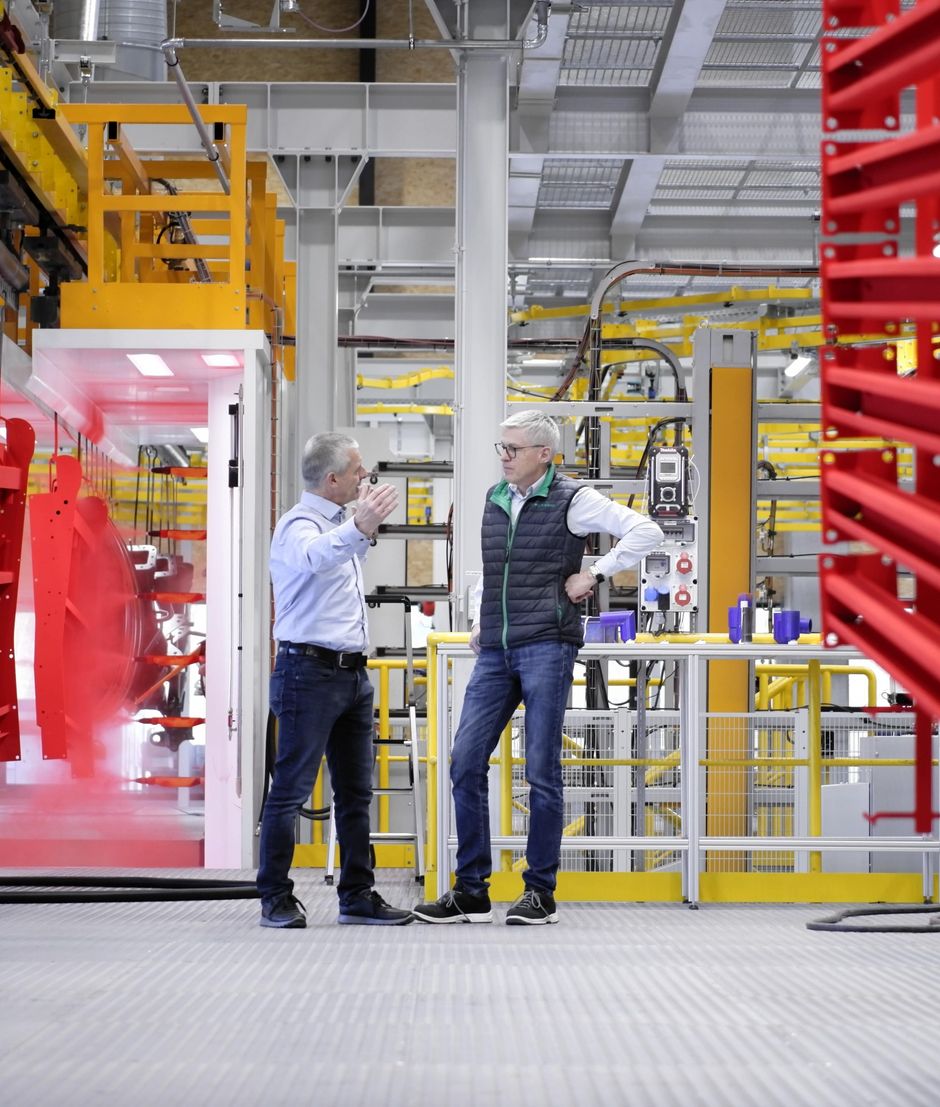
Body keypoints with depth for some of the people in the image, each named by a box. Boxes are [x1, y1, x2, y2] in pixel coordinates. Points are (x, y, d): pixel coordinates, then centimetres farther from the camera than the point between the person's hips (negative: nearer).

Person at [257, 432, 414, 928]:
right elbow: (315, 556, -40)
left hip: (352, 672, 9)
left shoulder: (338, 524, 18)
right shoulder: (299, 525, -12)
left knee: (356, 791, 10)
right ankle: (276, 898, -1)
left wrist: (365, 525, 35)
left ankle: (357, 895, 16)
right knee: (291, 789, -5)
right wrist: (357, 528, -56)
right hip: (310, 670, -9)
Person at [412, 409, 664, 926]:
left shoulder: (572, 500, -2)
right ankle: (471, 892, 6)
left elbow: (646, 531, -9)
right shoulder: (494, 499, 16)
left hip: (547, 647, -6)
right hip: (495, 652, 6)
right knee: (465, 761, -1)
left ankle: (540, 892, 7)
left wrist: (593, 574, -9)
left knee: (541, 771, -3)